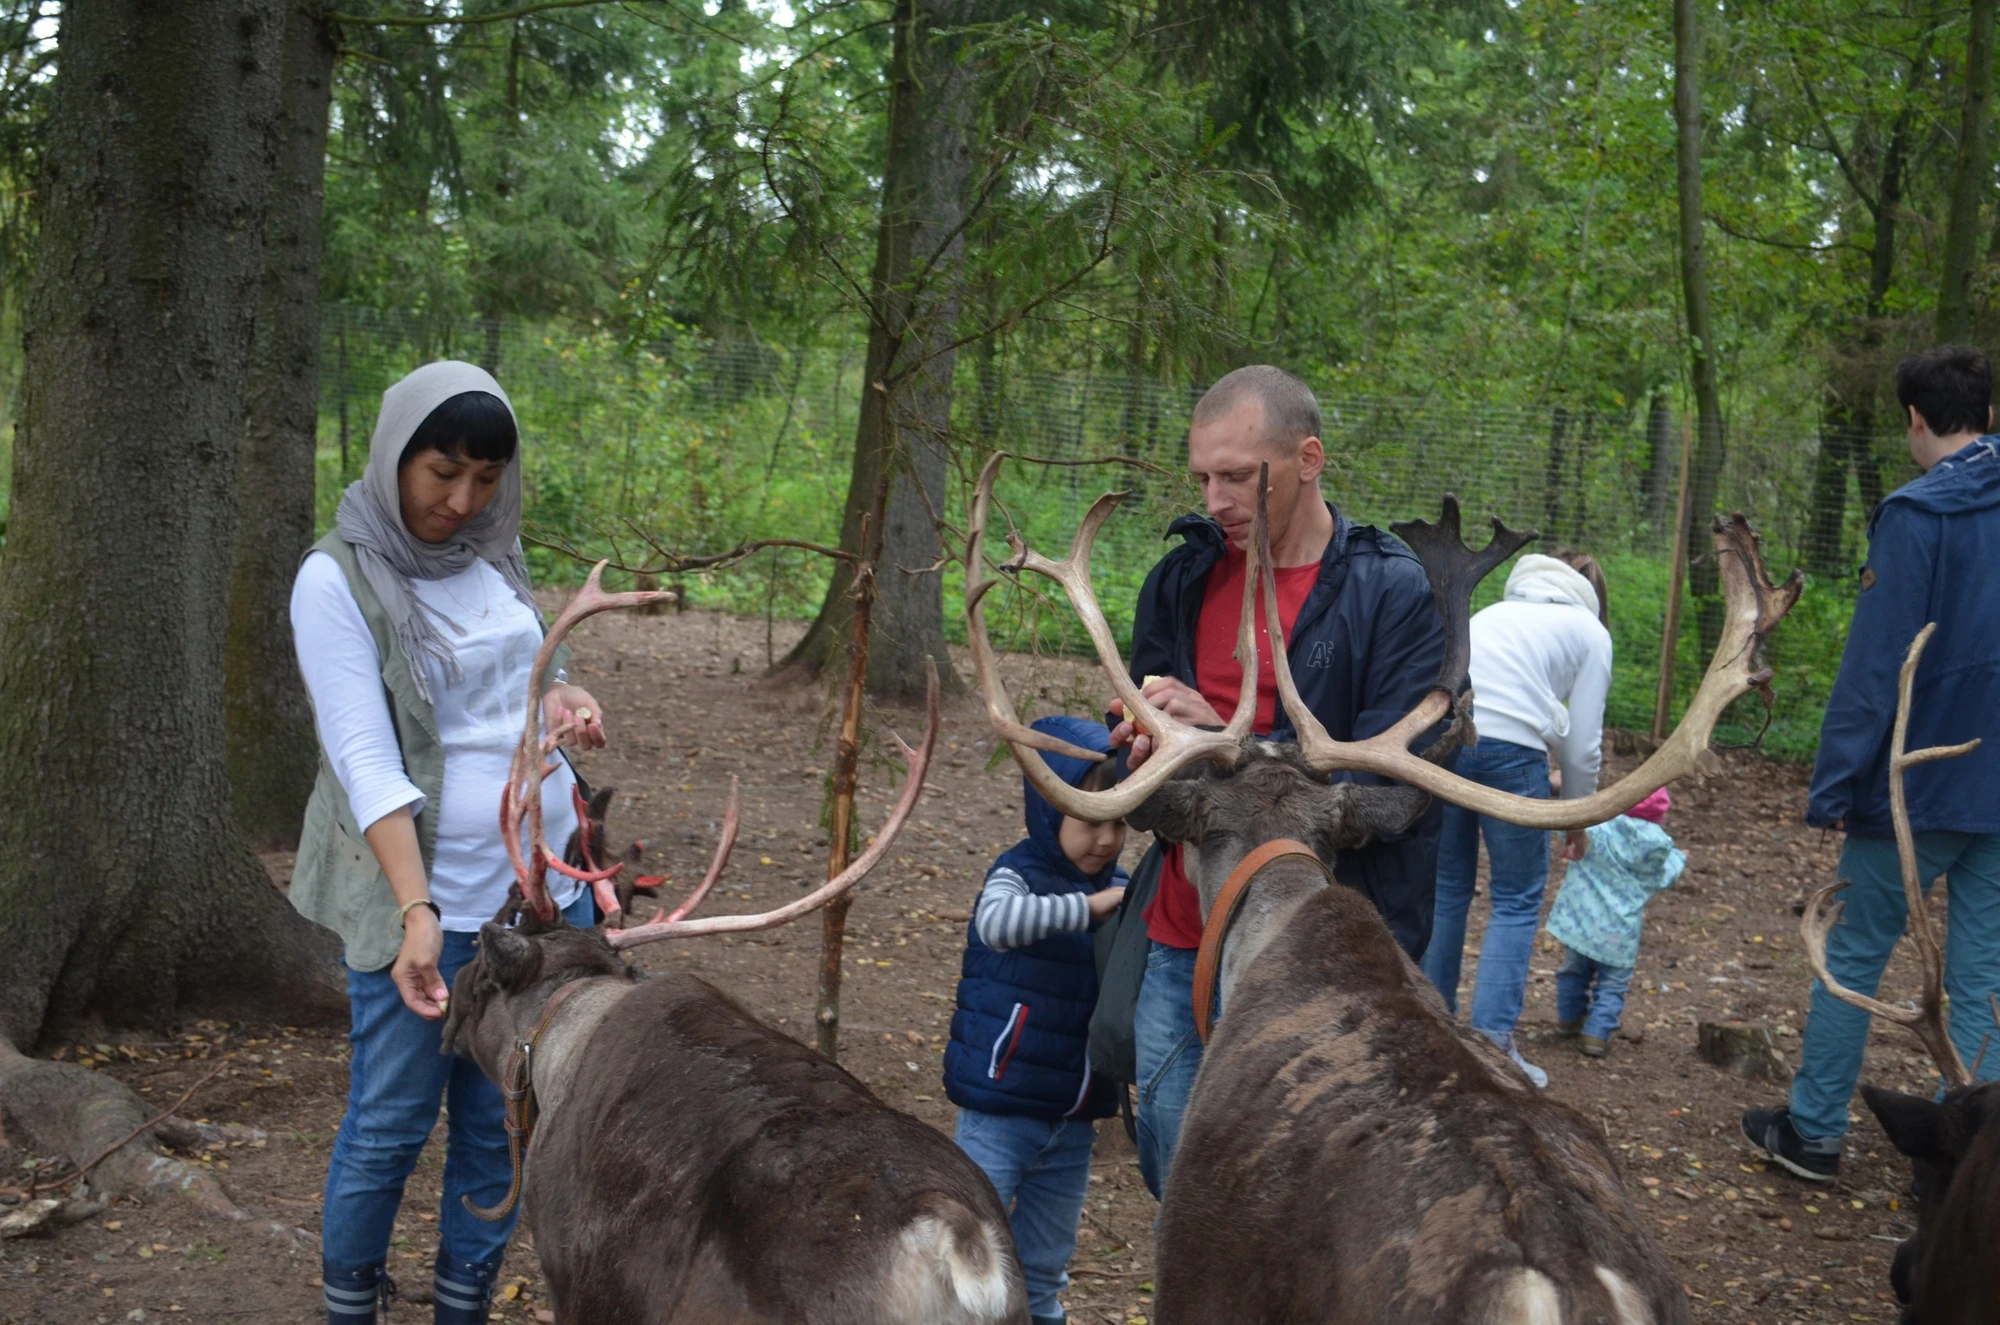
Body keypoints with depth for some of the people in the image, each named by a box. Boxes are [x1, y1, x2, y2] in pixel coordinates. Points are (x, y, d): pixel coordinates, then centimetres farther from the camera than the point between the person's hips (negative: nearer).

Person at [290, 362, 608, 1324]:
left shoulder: (491, 554, 7)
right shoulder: (337, 578, -10)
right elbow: (365, 758, -17)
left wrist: (561, 699, 0)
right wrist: (416, 910, -26)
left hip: (545, 883, 5)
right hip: (427, 896, -5)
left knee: (501, 1121, 9)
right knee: (390, 1124, 3)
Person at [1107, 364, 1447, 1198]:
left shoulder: (1395, 593, -10)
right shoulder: (1181, 579, 7)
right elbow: (1139, 735, 18)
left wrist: (1226, 740, -21)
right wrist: (1147, 753, -7)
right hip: (1183, 948, 5)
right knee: (1179, 1187, 16)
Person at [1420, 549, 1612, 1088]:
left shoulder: (1500, 612, 33)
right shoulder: (1589, 631, 19)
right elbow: (1582, 744, 14)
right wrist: (1578, 821, 29)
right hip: (1507, 745, -4)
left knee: (1446, 887, 18)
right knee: (1517, 901, 9)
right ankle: (1492, 1043, 3)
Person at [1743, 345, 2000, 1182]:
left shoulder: (1917, 514, -14)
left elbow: (1875, 663, -16)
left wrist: (1836, 783, -12)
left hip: (1919, 786, -5)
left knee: (1854, 956, 9)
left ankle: (1813, 1130, 18)